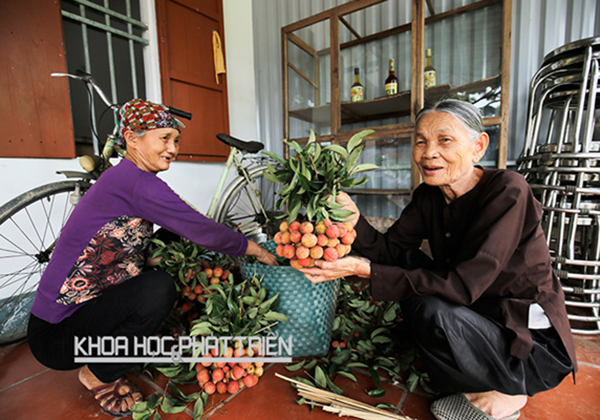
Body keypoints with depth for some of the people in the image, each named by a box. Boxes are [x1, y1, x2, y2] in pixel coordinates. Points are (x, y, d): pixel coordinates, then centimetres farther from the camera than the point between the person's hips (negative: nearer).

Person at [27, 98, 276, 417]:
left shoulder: (122, 179, 6)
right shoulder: (135, 181, -24)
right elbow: (201, 230, -25)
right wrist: (255, 249, -9)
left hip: (83, 308, 9)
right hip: (56, 334, -9)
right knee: (160, 288, -28)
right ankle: (100, 377, 1)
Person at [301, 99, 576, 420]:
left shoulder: (507, 192, -24)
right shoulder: (428, 196, -4)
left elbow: (462, 284, -31)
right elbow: (390, 249, -10)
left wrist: (365, 270, -35)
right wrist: (354, 218, -29)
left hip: (535, 343, -6)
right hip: (475, 315, 7)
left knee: (430, 310, -29)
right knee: (407, 261, -5)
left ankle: (507, 393, 3)